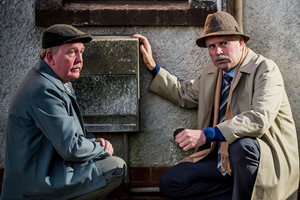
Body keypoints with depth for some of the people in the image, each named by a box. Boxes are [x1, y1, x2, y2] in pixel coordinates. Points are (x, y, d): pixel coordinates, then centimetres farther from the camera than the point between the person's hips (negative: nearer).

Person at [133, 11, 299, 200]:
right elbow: (183, 94, 28)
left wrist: (206, 134, -33)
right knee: (169, 183, -7)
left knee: (242, 145, -39)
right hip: (223, 159, 7)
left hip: (265, 156, -7)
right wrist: (152, 66, 18)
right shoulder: (210, 73, 11)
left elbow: (259, 119, -27)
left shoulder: (265, 69, -12)